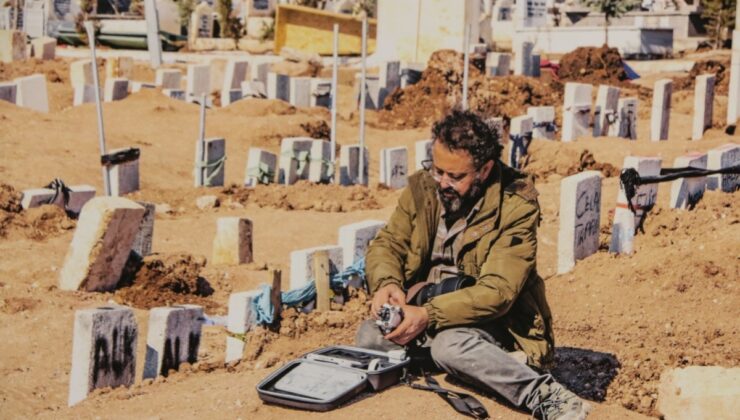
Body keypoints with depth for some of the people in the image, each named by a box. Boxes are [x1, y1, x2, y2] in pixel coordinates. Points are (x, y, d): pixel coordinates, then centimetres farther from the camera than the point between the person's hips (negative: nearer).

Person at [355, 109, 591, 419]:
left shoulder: (515, 205, -16)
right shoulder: (423, 188, -1)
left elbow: (497, 291, -22)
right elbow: (386, 243, 6)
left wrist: (429, 314, -33)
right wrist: (386, 283, -19)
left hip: (489, 319, -6)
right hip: (421, 310, 6)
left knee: (450, 345, -37)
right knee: (369, 336, -23)